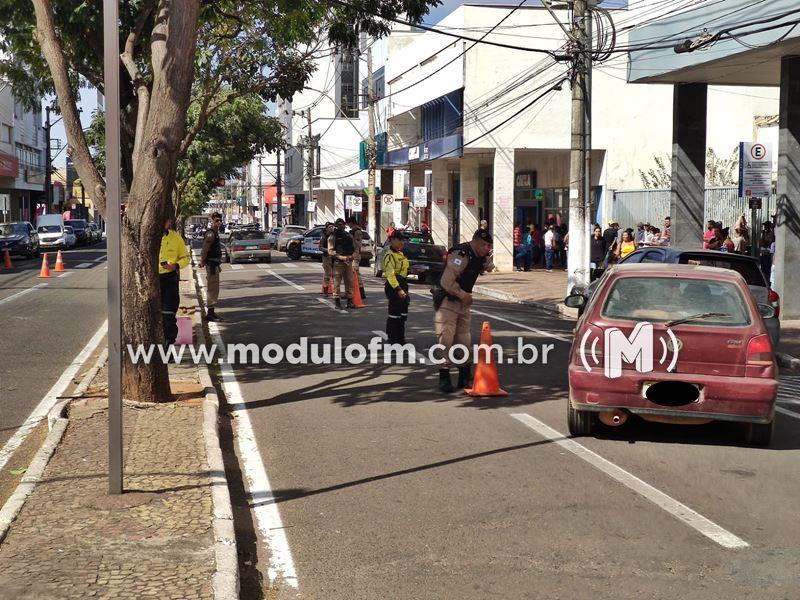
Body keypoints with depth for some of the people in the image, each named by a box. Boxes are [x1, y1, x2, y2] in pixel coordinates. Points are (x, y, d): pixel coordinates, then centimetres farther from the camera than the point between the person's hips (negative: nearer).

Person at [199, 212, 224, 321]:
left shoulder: (215, 233, 15)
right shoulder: (210, 234, -17)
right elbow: (204, 250, -21)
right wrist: (203, 262, -13)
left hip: (215, 264, 10)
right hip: (211, 264, -10)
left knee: (215, 289, 14)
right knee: (213, 289, -8)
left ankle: (212, 312, 20)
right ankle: (210, 313, -6)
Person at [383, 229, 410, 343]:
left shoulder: (401, 254, 17)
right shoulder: (389, 256, -14)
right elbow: (390, 274, -22)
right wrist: (398, 289, -29)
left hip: (403, 284, 10)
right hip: (394, 286, -10)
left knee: (403, 313, 14)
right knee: (394, 313, -6)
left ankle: (400, 337, 24)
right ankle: (392, 338, 1)